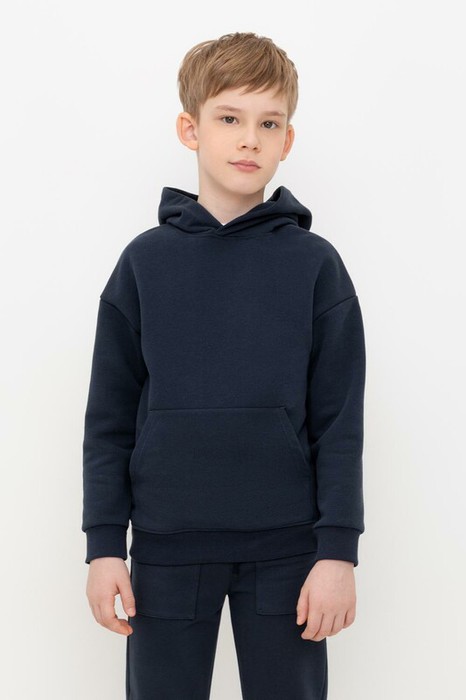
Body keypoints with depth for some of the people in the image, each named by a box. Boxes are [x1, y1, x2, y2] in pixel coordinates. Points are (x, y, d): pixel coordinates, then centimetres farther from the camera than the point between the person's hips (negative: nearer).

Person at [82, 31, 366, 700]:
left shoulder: (314, 264, 1)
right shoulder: (145, 261, 2)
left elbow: (339, 422, -1)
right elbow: (110, 417, 4)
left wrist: (338, 551, -6)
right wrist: (104, 545, -1)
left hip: (286, 547, 0)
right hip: (167, 549, 1)